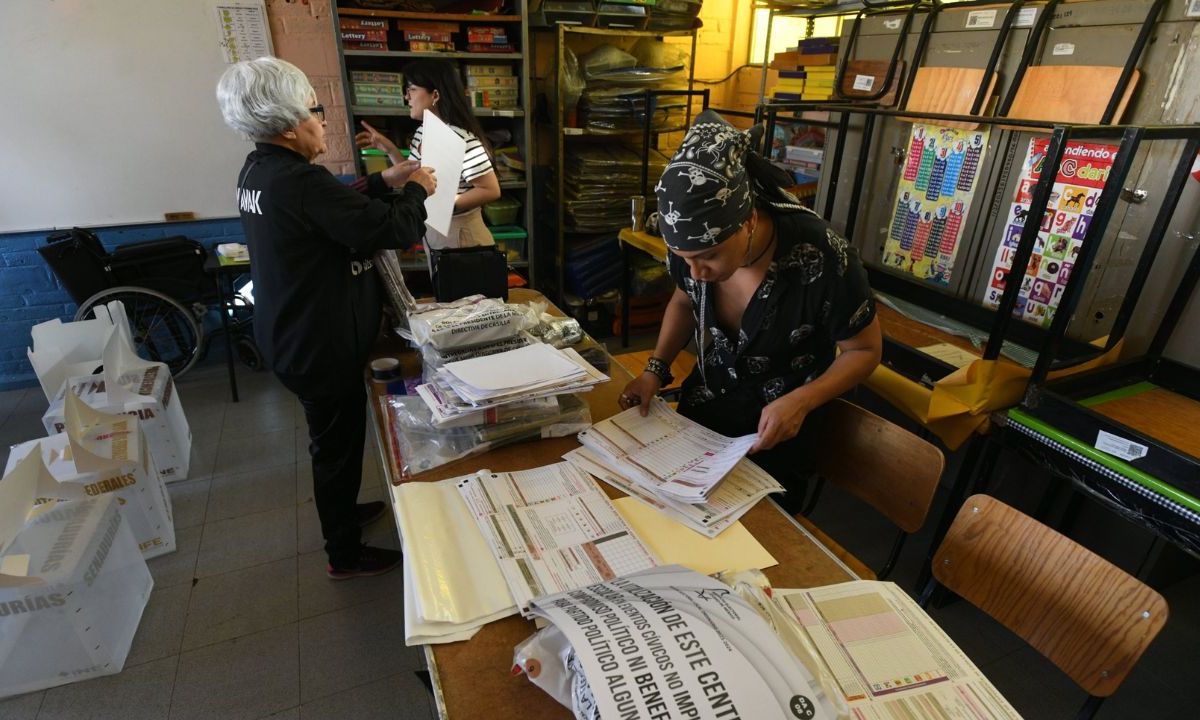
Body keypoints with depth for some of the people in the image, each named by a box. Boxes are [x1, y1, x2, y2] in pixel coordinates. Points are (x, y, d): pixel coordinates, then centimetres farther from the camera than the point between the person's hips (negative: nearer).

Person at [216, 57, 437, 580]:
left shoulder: (258, 171, 4)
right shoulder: (300, 181, -27)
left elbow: (337, 209, 15)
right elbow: (394, 230, -26)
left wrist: (385, 182, 10)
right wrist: (416, 191, -8)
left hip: (291, 335, 10)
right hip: (321, 345, -10)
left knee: (332, 436, 26)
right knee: (339, 443, 7)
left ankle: (342, 512, 48)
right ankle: (345, 555, 27)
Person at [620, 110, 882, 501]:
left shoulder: (821, 259, -32)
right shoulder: (695, 246, -18)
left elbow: (865, 350, -15)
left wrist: (801, 401, -30)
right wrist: (657, 368, -9)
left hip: (774, 434, -4)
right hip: (701, 408, 4)